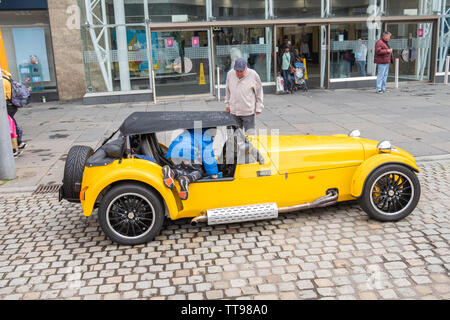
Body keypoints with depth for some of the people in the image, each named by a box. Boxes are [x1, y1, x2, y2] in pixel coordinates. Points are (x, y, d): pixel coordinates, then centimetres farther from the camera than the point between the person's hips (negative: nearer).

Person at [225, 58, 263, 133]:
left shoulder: (253, 75, -9)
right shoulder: (230, 74, 0)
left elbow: (259, 93, 0)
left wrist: (258, 108, 1)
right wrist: (227, 104, 16)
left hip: (248, 112, -3)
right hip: (234, 111, 3)